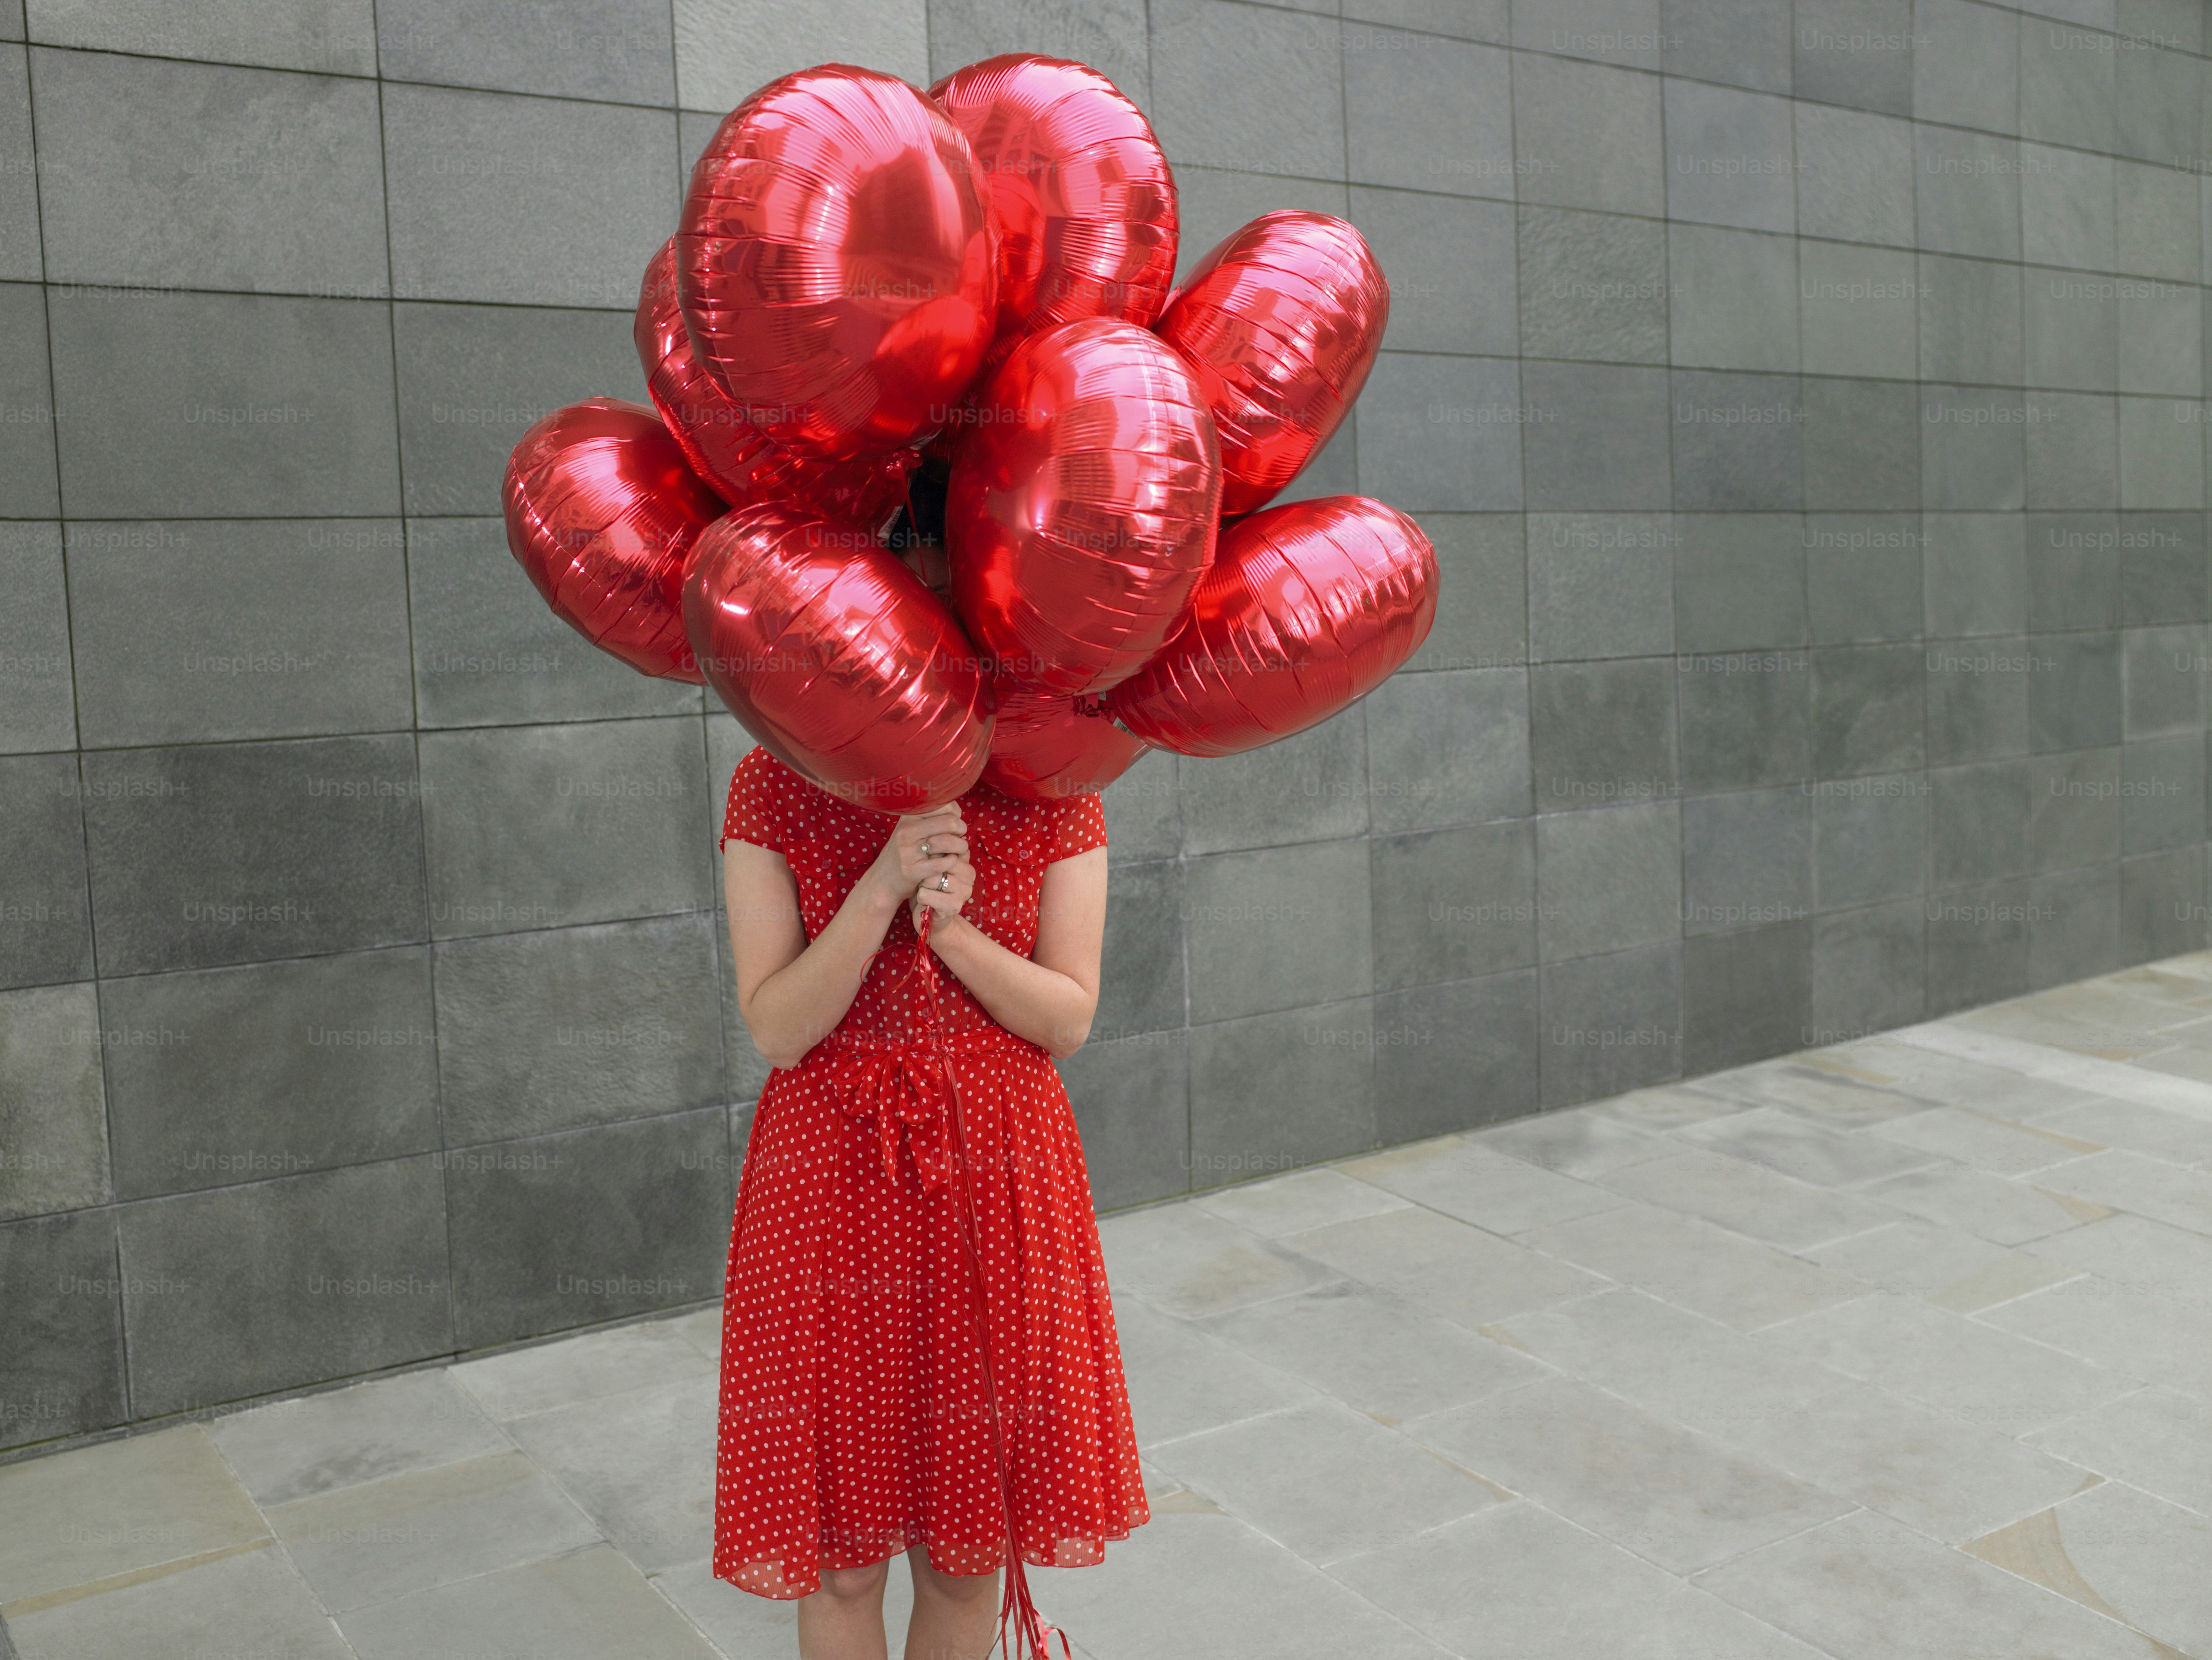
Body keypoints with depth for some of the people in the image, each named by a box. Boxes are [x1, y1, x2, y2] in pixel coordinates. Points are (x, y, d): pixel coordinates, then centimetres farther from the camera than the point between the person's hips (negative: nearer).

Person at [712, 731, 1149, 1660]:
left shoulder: (1054, 793, -3)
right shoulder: (770, 789, -6)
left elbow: (1070, 1021, -4)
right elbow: (776, 1030, -10)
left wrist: (951, 927, -19)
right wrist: (882, 890, -22)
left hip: (1000, 1173, 1)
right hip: (831, 1174, -1)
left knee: (965, 1556, 13)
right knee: (841, 1556, 9)